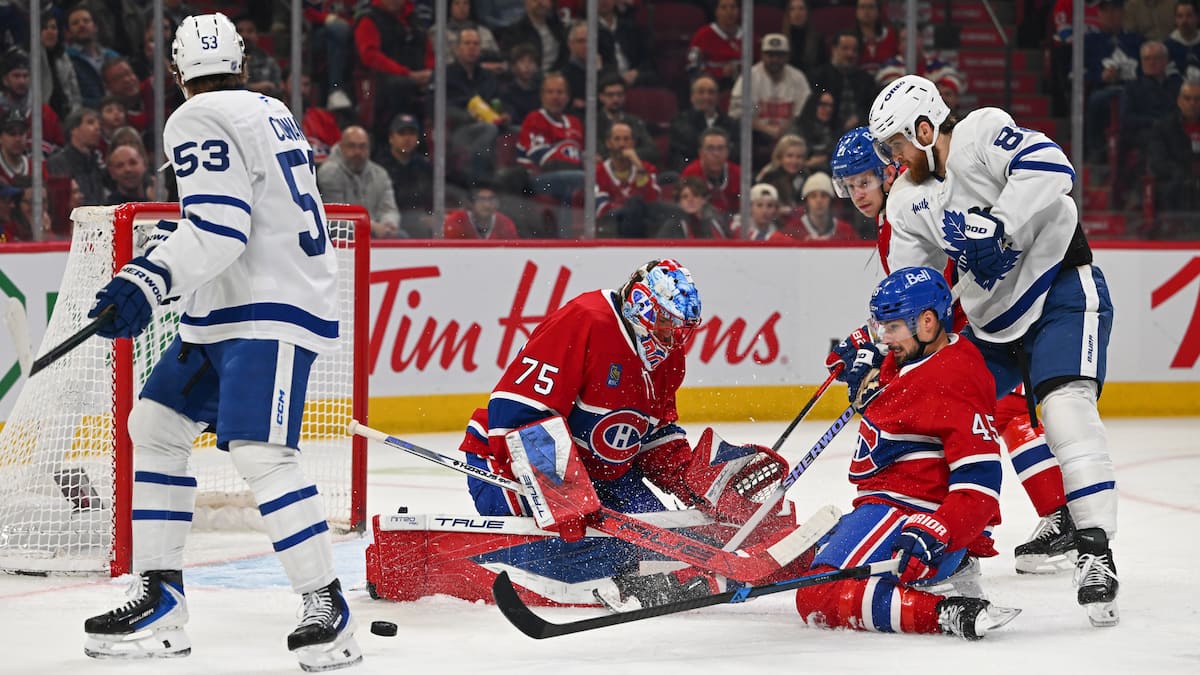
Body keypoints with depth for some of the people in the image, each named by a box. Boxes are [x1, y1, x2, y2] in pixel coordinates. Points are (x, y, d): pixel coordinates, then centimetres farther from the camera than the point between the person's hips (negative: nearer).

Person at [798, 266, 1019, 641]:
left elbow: (979, 485, -27)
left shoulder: (955, 384, -21)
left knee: (820, 599, -26)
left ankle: (946, 613, -35)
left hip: (916, 517, -11)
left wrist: (934, 536, -38)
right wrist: (867, 370, 14)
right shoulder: (903, 358, 10)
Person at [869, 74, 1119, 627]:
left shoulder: (981, 133, -13)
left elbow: (1049, 168, -29)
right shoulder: (910, 205, 9)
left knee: (1064, 405, -27)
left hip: (1062, 293, -9)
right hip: (992, 322, 9)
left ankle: (1096, 551, -32)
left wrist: (1000, 226, -35)